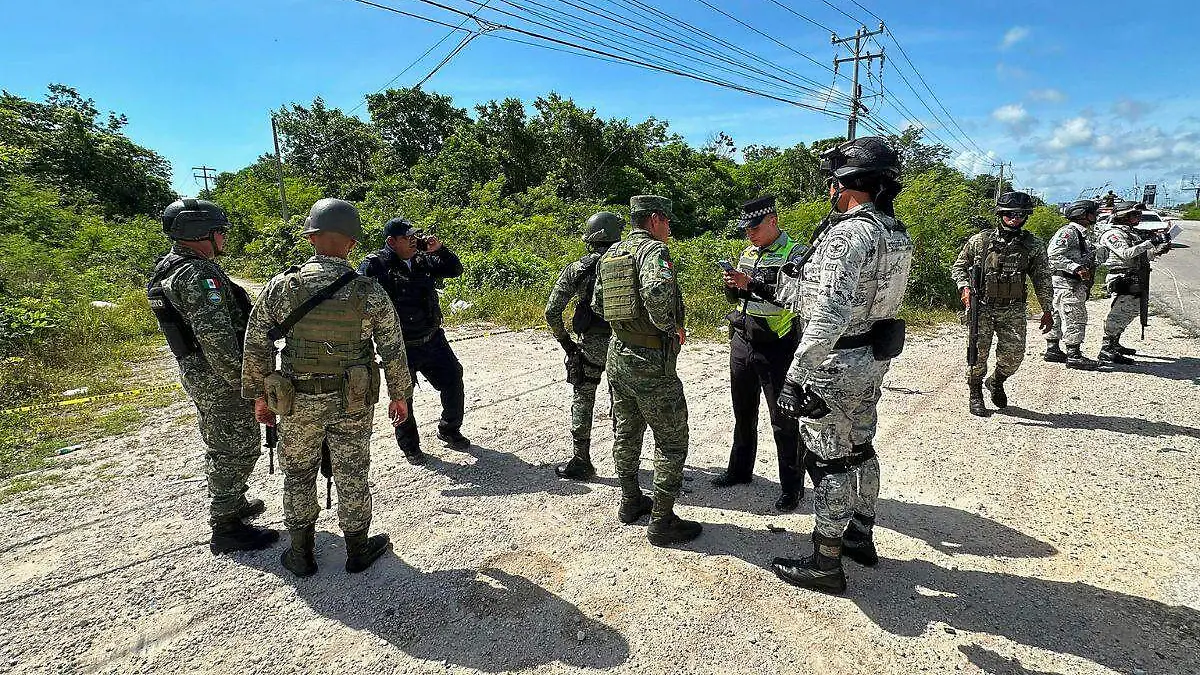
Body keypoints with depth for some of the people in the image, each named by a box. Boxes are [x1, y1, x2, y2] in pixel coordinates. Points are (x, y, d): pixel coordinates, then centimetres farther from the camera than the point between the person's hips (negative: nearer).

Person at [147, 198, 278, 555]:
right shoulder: (198, 274, -23)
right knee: (237, 450, 0)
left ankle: (231, 504, 39)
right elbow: (216, 337, -27)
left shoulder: (168, 267, 11)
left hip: (198, 374, 10)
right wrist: (242, 381, -20)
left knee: (220, 446, 22)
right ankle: (226, 529, 10)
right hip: (221, 378, -10)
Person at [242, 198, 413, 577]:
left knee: (298, 477, 18)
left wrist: (259, 394, 9)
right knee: (352, 476, 14)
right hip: (353, 402, 0)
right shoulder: (369, 292, -12)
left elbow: (256, 344, -3)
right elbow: (393, 350, -6)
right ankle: (358, 551, 30)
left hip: (298, 401, 1)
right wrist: (400, 395, 7)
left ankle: (301, 556, 32)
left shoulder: (281, 286, -10)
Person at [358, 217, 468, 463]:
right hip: (401, 349, -4)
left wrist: (439, 249, -6)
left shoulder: (423, 260, 3)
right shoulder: (375, 265, -12)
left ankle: (449, 430, 33)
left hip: (433, 340, 5)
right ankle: (409, 446, 31)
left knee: (454, 383, 10)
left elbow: (455, 270, 11)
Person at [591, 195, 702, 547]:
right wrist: (670, 326, -21)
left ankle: (630, 502, 34)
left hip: (617, 355, 8)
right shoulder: (654, 249, -15)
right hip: (651, 361, -8)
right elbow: (657, 290, -35)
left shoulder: (610, 254, 10)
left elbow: (597, 305, 17)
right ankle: (662, 522, 10)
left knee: (626, 432, 20)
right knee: (671, 440, 4)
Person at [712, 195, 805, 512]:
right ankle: (740, 469, 35)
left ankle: (792, 485, 15)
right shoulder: (748, 253, 12)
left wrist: (752, 284, -27)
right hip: (742, 342, 7)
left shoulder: (795, 253, -10)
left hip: (776, 347, -7)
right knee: (743, 412, 19)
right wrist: (731, 284, -6)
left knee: (783, 419, 1)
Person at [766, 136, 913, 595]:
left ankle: (825, 564, 15)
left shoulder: (847, 234, -23)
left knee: (829, 462, 2)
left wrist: (796, 375, -27)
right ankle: (861, 537, 39)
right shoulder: (897, 235, 7)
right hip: (874, 360, 9)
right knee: (859, 449, 21)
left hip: (836, 365, -9)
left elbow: (829, 316, -30)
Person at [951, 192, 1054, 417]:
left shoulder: (1034, 245, 6)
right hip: (981, 307, -2)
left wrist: (1047, 310, 9)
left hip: (1013, 310, 2)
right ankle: (975, 393, 19)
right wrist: (965, 288, -10)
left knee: (1014, 353, -3)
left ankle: (997, 382, 28)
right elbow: (958, 267, 8)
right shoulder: (980, 240, 1)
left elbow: (1042, 280, 11)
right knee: (978, 354, -2)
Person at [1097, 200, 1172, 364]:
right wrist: (1149, 243, -22)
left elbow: (1142, 257, 21)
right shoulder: (1113, 234, -10)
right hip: (1123, 281, -11)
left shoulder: (1131, 233, 20)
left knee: (1131, 312, 18)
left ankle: (1115, 344, 28)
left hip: (1135, 282, 11)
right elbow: (1126, 253, -24)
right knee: (1117, 315, -11)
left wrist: (1158, 250, 5)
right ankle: (1106, 351, -10)